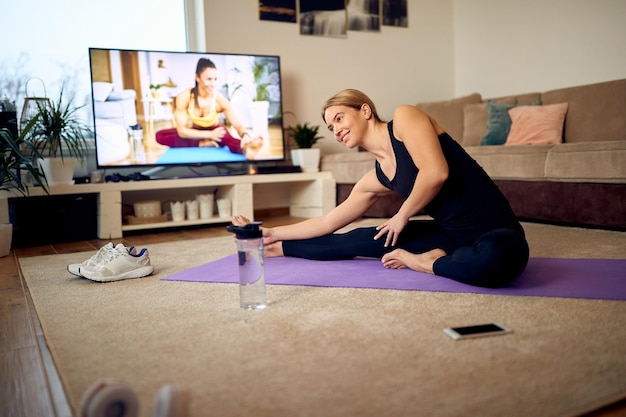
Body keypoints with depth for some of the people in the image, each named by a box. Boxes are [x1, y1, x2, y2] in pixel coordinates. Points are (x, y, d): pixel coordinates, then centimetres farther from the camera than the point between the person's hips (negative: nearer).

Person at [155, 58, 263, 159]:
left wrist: (245, 135, -56)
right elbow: (181, 131, -24)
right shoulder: (184, 97, -25)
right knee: (160, 136, -23)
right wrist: (209, 135, -36)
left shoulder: (220, 99, -25)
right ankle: (202, 143, -29)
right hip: (194, 132, 2)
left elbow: (238, 125, -31)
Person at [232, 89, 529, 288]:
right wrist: (270, 233, 17)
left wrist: (402, 216, -9)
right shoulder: (375, 179, 7)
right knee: (356, 241, 2)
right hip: (449, 233, 6)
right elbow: (327, 223, 14)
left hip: (495, 230, -6)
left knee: (496, 258, -42)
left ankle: (424, 262, -14)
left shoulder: (404, 117, -10)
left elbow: (436, 172, -25)